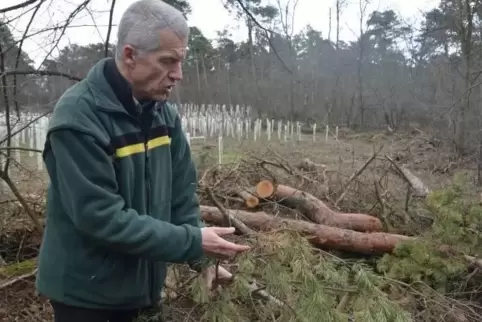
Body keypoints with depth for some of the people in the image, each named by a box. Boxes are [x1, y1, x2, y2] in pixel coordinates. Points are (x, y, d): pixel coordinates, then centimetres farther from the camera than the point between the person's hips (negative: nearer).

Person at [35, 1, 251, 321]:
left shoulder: (164, 111, -2)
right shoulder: (79, 117, -24)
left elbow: (181, 190, 4)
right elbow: (102, 217, -27)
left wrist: (201, 255, -4)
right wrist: (193, 242, -25)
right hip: (85, 290, -6)